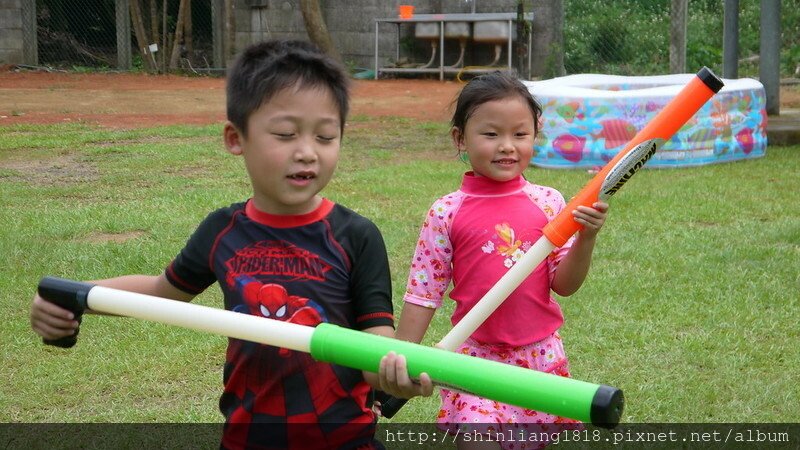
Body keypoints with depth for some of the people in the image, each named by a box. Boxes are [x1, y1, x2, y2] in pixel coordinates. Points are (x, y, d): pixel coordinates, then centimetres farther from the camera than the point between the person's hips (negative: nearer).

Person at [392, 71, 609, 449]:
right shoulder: (446, 213, -6)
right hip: (474, 357, -2)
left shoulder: (548, 203, -1)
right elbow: (422, 294, -2)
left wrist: (586, 238, -17)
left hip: (541, 357, 2)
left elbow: (564, 285, 0)